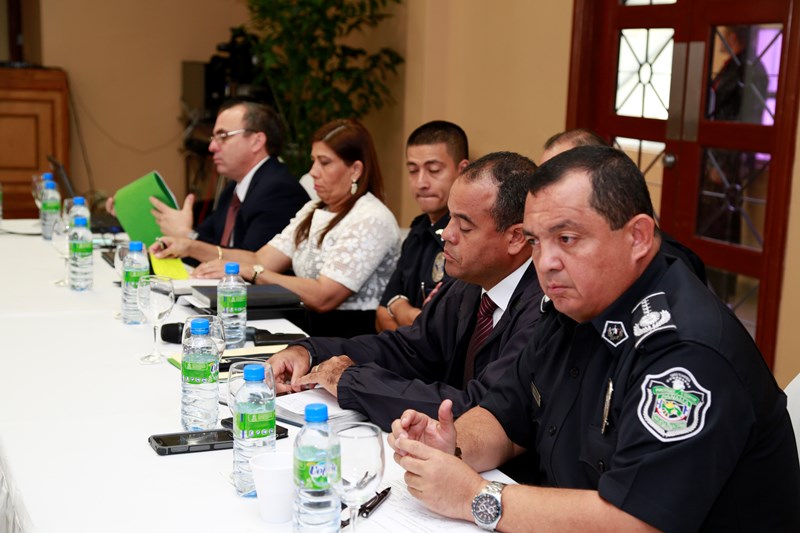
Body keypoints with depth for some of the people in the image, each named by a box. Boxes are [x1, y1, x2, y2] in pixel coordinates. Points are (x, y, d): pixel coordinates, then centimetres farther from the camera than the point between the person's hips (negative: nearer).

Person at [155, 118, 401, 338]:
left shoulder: (371, 220, -13)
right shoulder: (313, 211, 15)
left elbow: (324, 296, -20)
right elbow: (261, 259, 6)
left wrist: (249, 272, -19)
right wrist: (191, 247, -4)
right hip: (312, 330, 7)